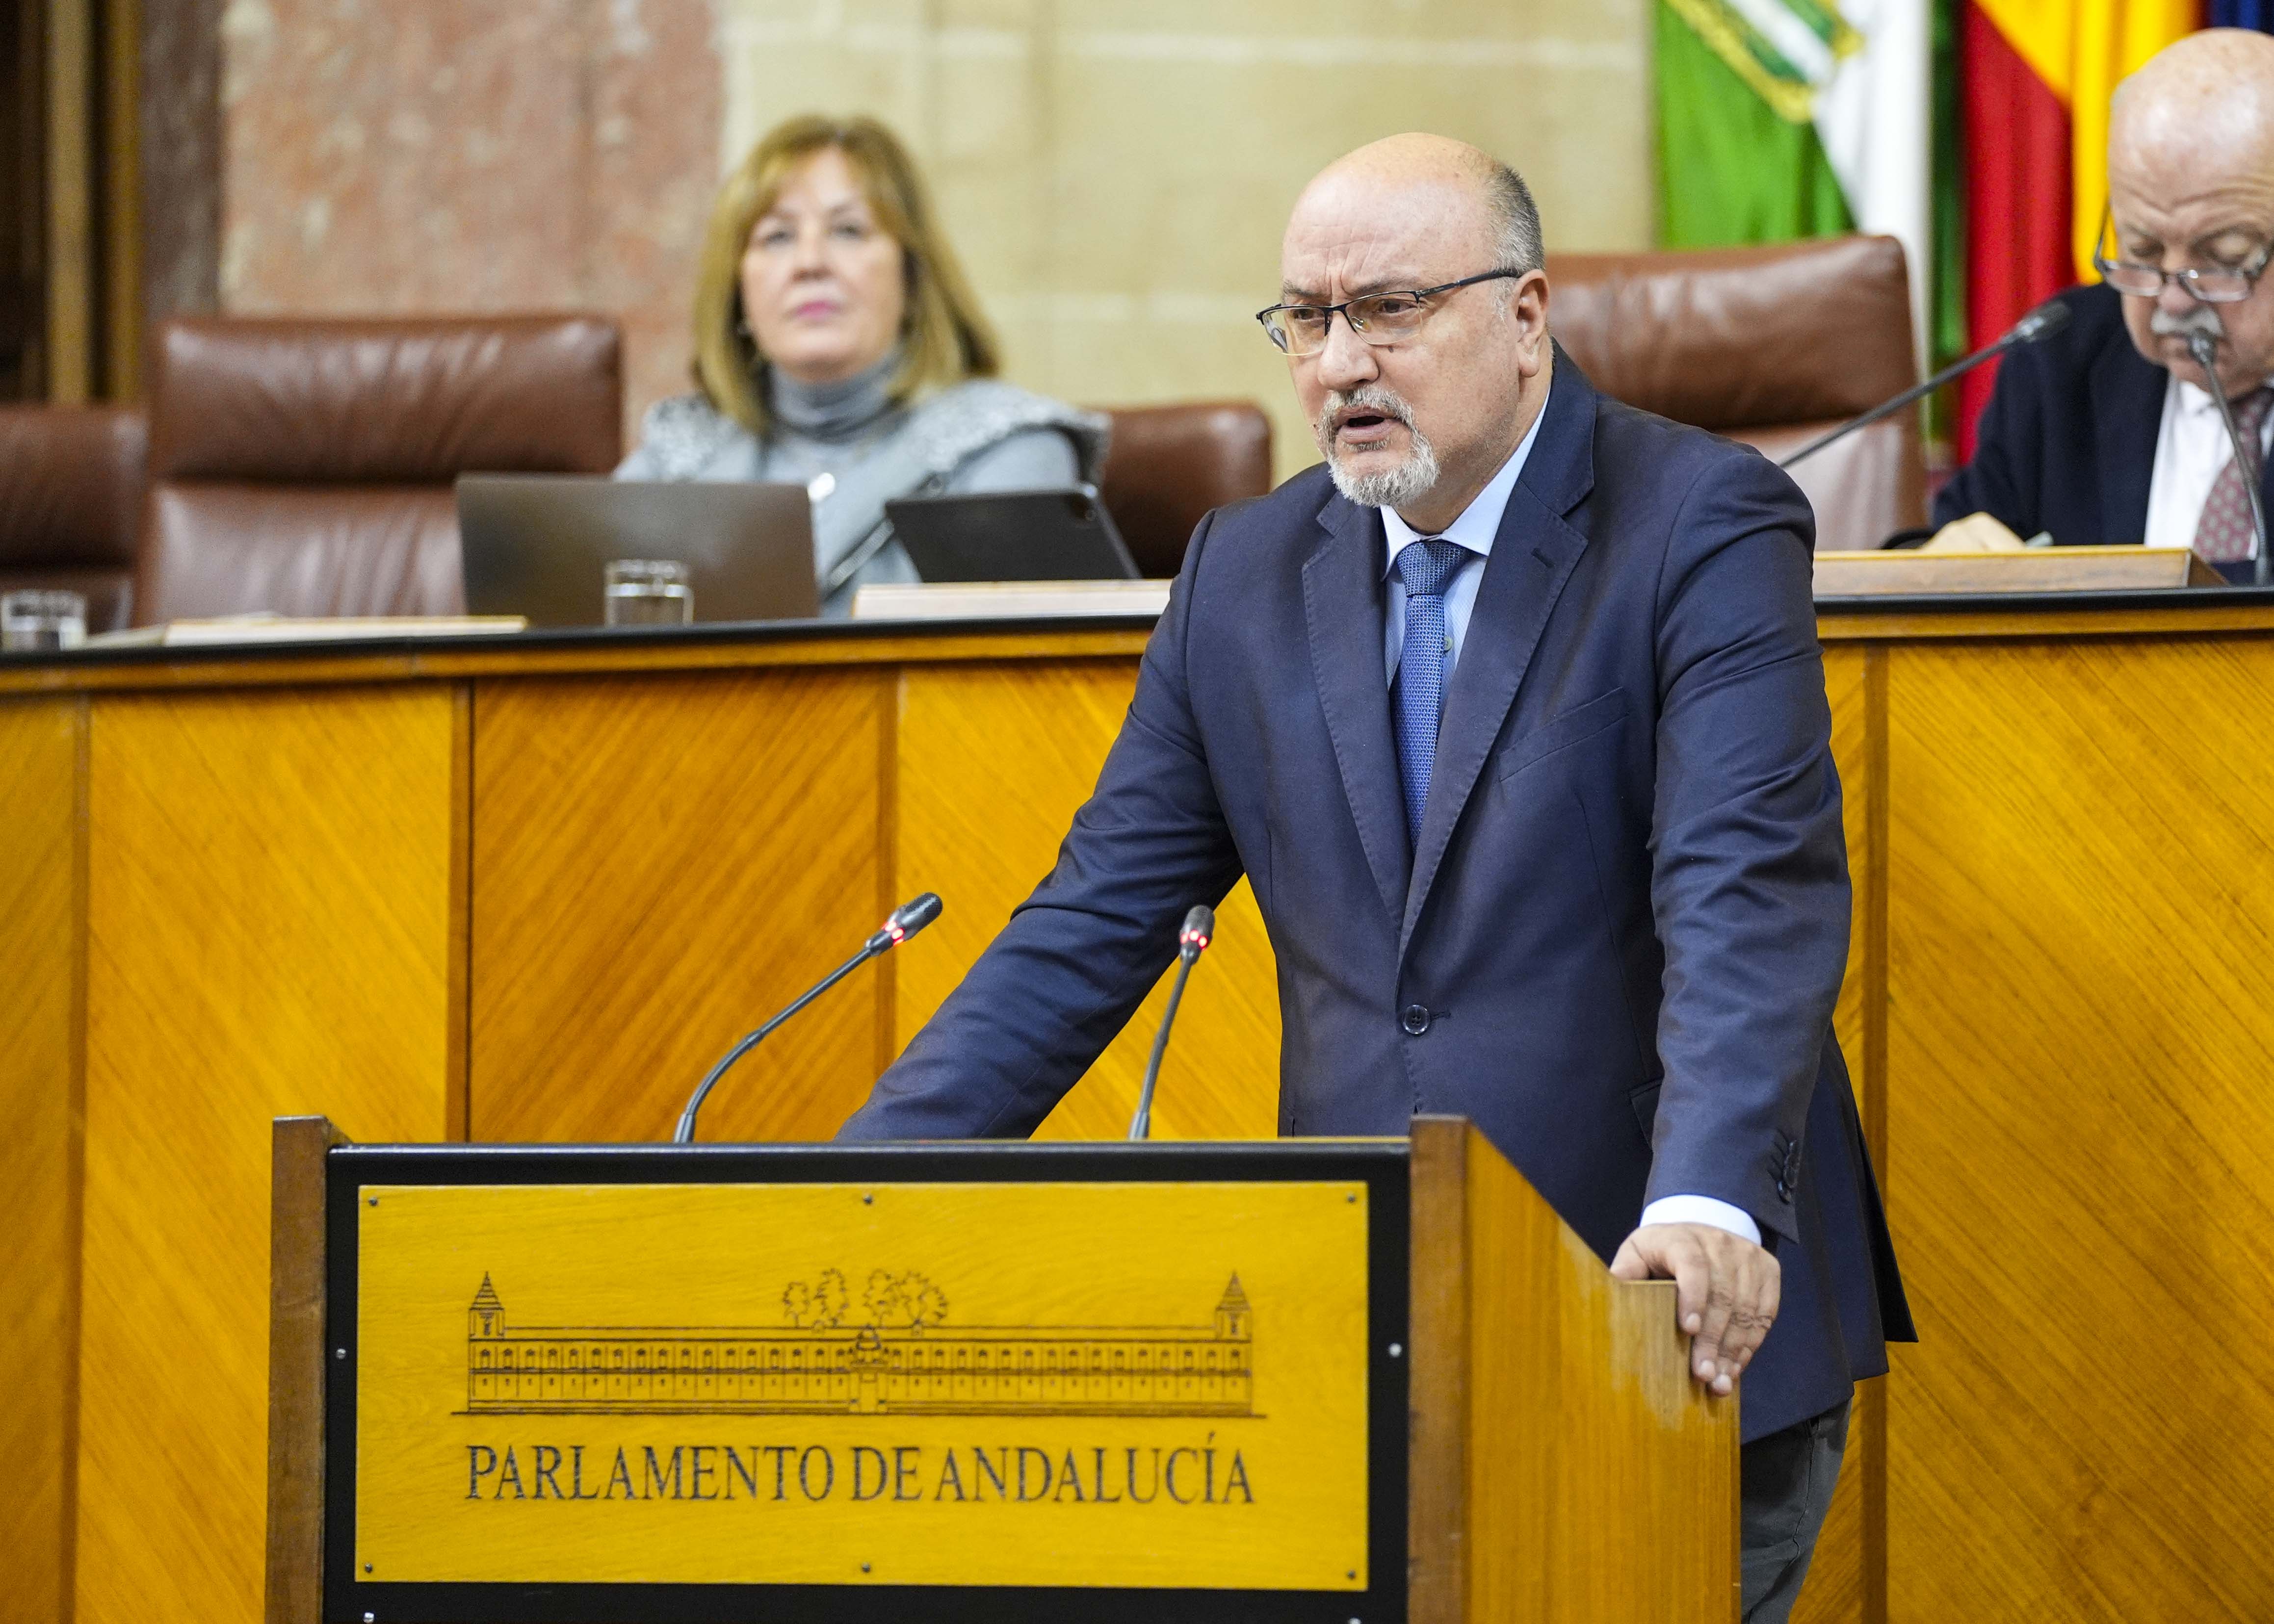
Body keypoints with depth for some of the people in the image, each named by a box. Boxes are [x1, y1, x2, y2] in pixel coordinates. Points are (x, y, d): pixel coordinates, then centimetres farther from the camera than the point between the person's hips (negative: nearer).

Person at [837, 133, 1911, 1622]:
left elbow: (1750, 897, -20)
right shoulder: (1250, 576, 9)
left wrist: (1708, 1204, -36)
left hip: (1682, 1329, -4)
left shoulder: (1707, 531, -7)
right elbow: (1094, 925, 9)